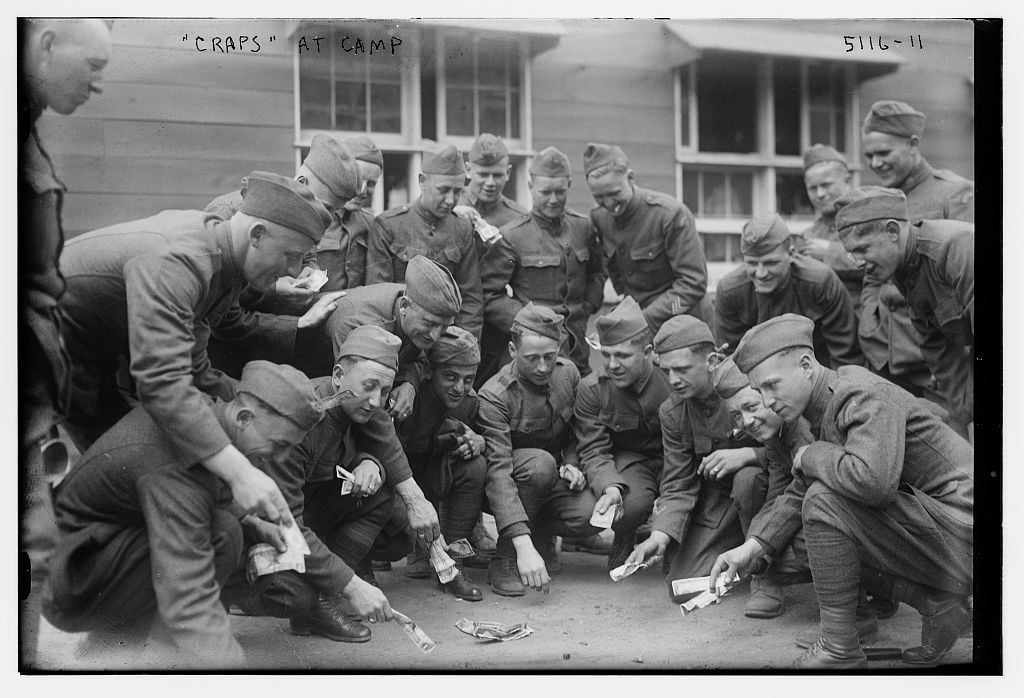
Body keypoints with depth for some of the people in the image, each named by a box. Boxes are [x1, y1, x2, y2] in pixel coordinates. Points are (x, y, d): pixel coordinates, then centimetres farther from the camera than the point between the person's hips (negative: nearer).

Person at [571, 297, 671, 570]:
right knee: (632, 503, -32)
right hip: (629, 459, 0)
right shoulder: (592, 389, -12)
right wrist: (610, 487, -35)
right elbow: (594, 451, -12)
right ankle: (624, 539, 7)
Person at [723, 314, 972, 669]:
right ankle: (934, 603, 8)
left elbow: (873, 480, -37)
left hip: (960, 537, -10)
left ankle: (839, 648, -12)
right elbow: (796, 494, 15)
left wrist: (811, 456, -18)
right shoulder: (822, 411, 11)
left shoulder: (865, 394, -19)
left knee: (825, 499, -23)